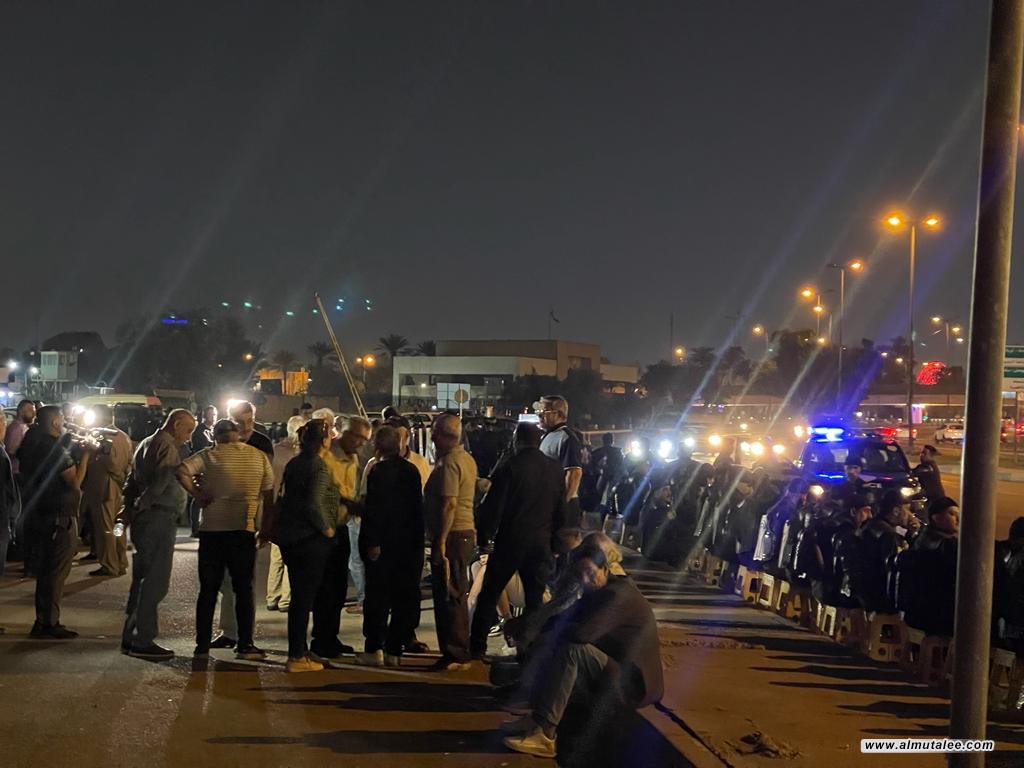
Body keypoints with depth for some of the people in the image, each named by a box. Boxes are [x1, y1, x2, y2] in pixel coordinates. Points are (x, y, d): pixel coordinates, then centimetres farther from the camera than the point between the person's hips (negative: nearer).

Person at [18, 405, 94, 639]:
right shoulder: (55, 449, -18)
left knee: (44, 570, 15)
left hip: (38, 515, 9)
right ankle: (50, 623, 1)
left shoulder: (31, 445, 10)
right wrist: (85, 455, -11)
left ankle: (42, 621, 21)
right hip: (59, 519, -9)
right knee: (57, 572, -2)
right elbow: (75, 481, -21)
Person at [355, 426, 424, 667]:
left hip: (384, 545, -6)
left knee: (377, 596, 2)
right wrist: (417, 542, 14)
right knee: (404, 598, 8)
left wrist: (372, 542, -15)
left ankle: (375, 649, 5)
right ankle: (394, 651, 13)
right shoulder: (411, 470, 7)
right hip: (409, 544, 6)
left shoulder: (379, 470, -11)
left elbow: (376, 508, -17)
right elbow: (417, 507, 9)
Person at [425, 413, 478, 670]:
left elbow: (449, 504, -22)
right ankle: (459, 651, 23)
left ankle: (454, 654, -1)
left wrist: (440, 542, -22)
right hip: (466, 531, 10)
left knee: (448, 597, -5)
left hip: (451, 535, -10)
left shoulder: (449, 463, -16)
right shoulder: (467, 459, 14)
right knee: (458, 596, 16)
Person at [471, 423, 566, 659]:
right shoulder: (555, 469, 4)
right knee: (535, 598, 11)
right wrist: (555, 538, 18)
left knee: (490, 593, 6)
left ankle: (477, 646, 8)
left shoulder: (510, 467, -11)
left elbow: (493, 507, -11)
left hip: (510, 542, -4)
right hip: (541, 543, 4)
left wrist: (484, 535, 0)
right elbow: (561, 510, 9)